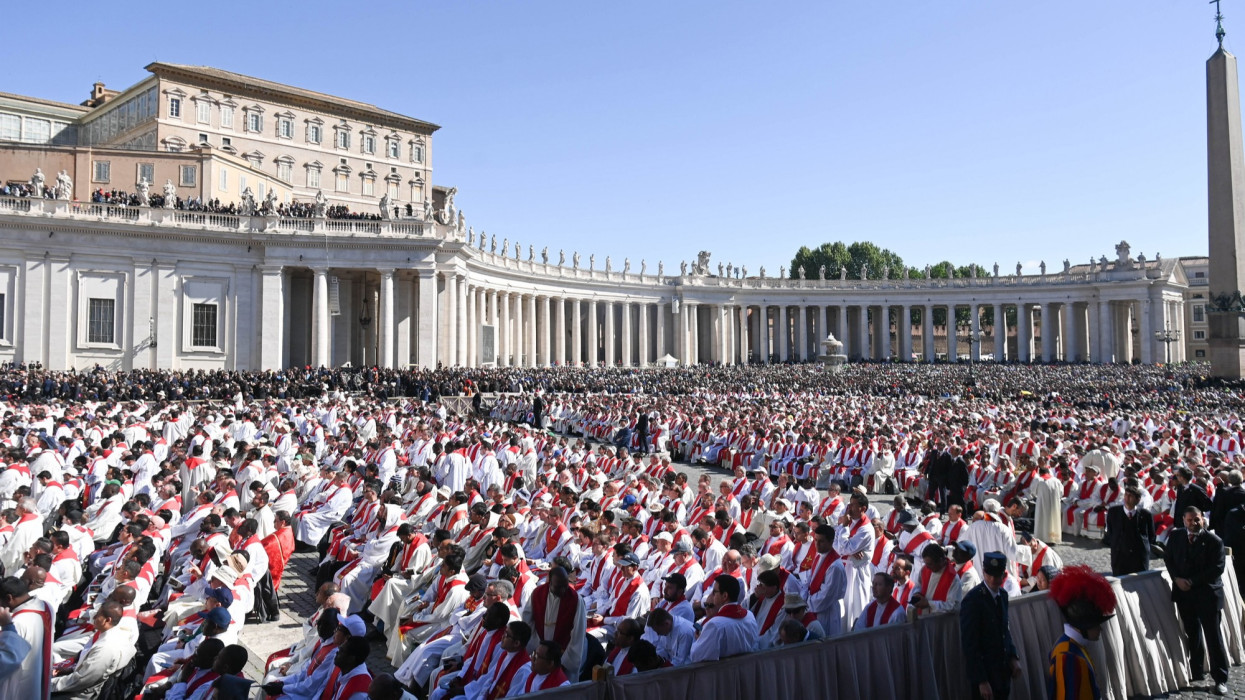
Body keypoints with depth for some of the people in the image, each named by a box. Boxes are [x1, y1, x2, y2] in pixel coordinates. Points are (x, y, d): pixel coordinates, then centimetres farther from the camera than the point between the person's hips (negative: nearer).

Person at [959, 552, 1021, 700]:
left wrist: (1013, 657, 3)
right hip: (984, 673, -7)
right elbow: (969, 645, -18)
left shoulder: (1003, 595, 5)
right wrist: (981, 681, -18)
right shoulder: (972, 599, -18)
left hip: (1003, 671, 7)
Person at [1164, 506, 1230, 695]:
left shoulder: (1214, 540, -11)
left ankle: (1220, 679, 9)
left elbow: (1217, 568, -13)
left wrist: (1192, 581, -14)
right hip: (1184, 593, 4)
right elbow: (1168, 557, 10)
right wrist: (1177, 578, -6)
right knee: (1192, 635, 13)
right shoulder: (1175, 536, 2)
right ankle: (1196, 673, 24)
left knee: (1213, 636, 0)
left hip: (1207, 593, -4)